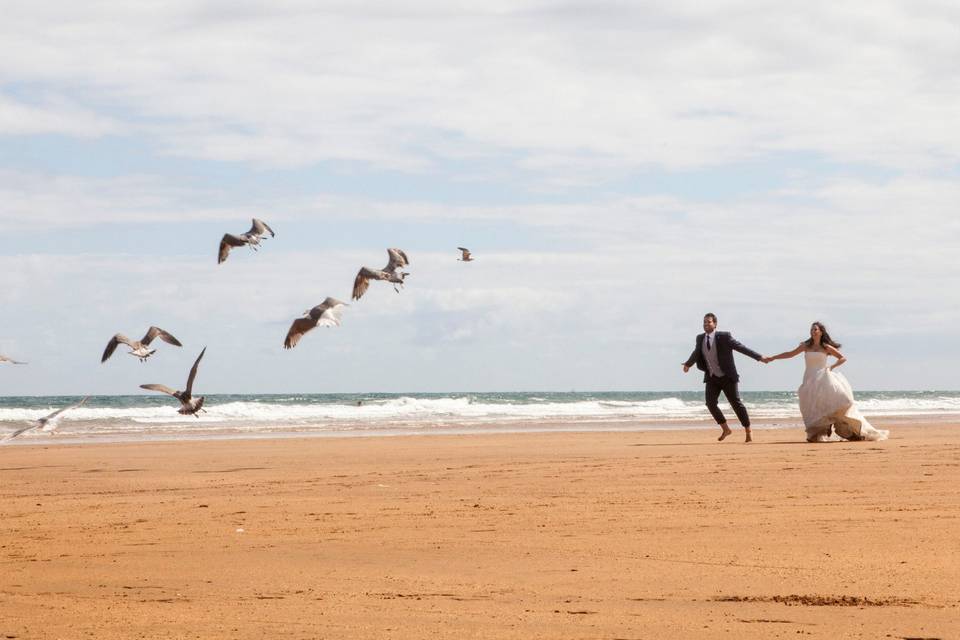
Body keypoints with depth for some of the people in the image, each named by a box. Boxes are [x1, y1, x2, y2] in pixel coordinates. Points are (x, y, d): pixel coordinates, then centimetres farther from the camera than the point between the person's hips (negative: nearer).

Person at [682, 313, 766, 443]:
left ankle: (748, 433, 8)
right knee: (710, 403, -14)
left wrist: (759, 357, -17)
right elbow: (696, 353, 21)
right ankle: (725, 429, 2)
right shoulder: (700, 338, 1)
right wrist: (688, 364, 11)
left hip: (727, 377, -4)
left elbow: (741, 347, -13)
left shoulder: (724, 337, -14)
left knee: (736, 403, -4)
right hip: (712, 378, 4)